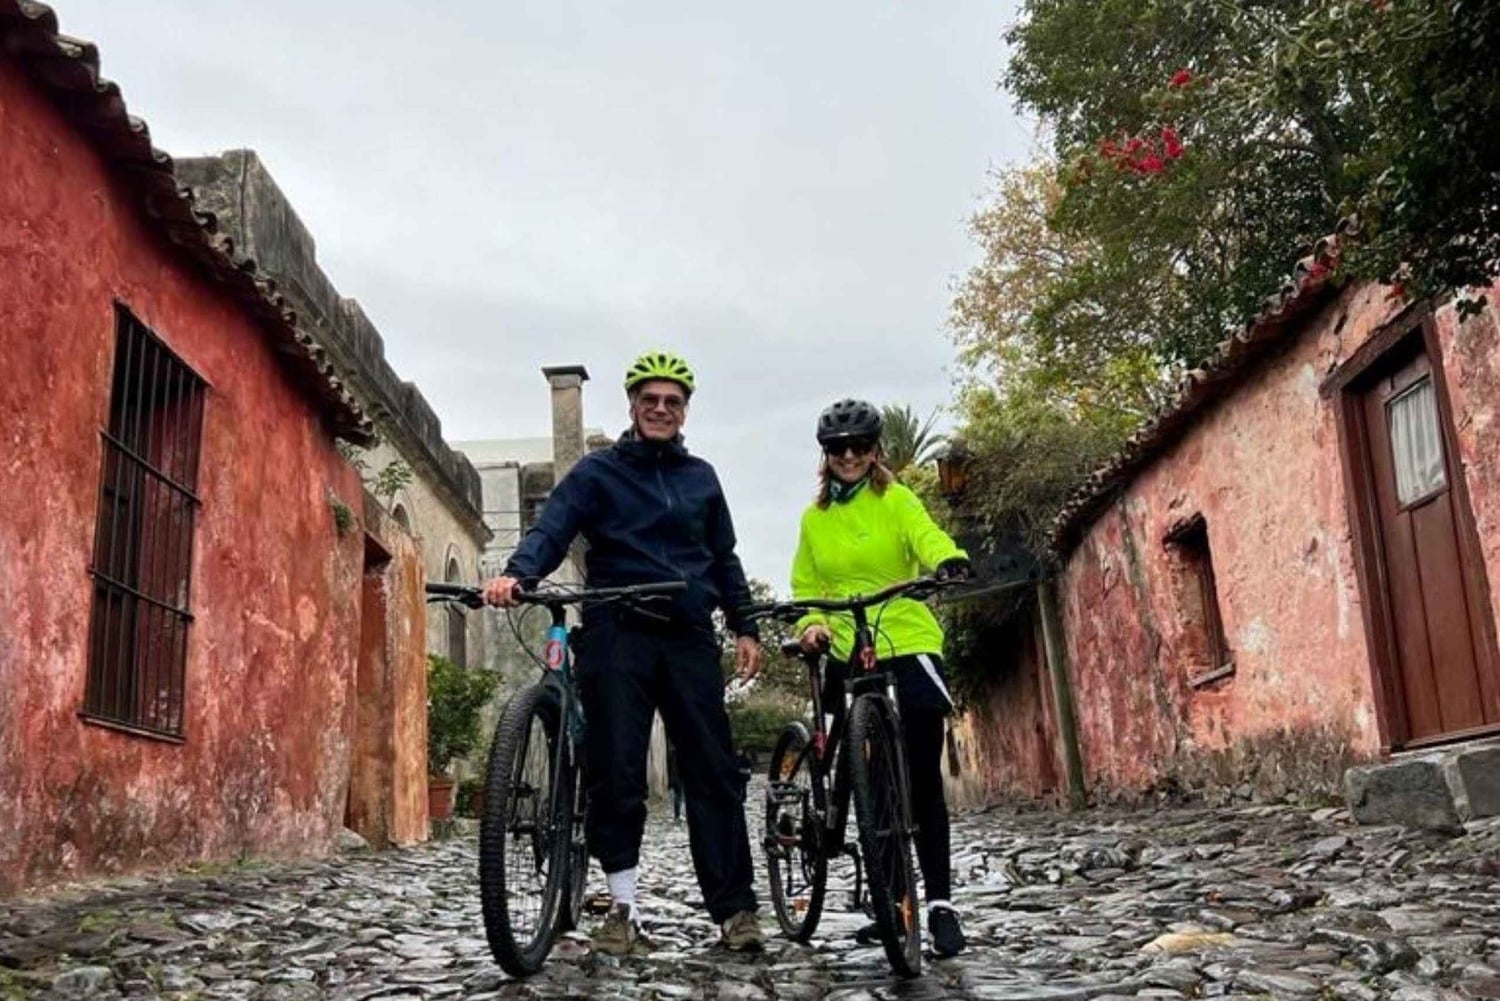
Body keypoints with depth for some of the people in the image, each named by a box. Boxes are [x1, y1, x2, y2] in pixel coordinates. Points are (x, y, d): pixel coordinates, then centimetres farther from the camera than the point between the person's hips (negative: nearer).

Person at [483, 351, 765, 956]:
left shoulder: (701, 477, 17)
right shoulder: (597, 472, 6)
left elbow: (724, 558, 22)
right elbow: (552, 530, -8)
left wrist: (743, 627, 14)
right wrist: (516, 574, -27)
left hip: (689, 636, 3)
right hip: (617, 634, -2)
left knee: (712, 771, 0)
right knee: (615, 771, -3)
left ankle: (735, 907, 5)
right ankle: (623, 906, 8)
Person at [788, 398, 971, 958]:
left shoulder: (897, 501, 0)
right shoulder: (813, 519, 11)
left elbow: (927, 536, -19)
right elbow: (805, 588, 12)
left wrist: (950, 560, -41)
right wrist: (809, 626, -9)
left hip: (908, 647, -4)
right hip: (848, 658, 4)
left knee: (922, 780, -6)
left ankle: (940, 904, 2)